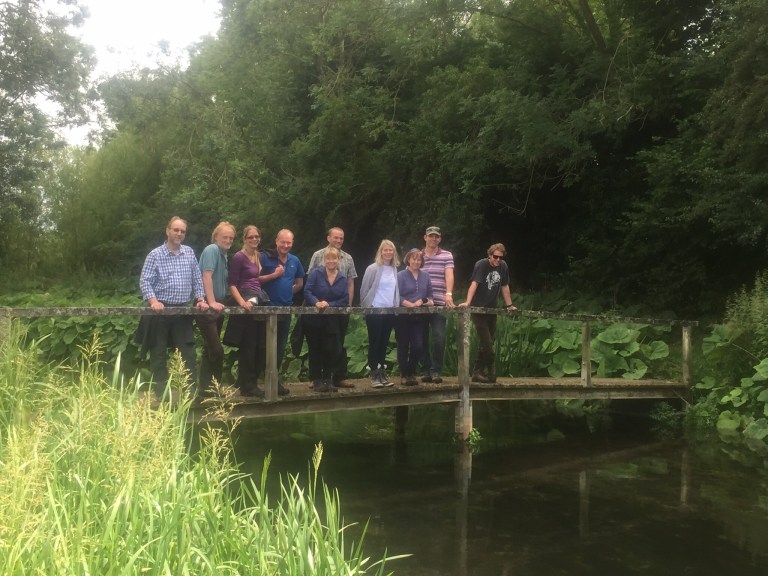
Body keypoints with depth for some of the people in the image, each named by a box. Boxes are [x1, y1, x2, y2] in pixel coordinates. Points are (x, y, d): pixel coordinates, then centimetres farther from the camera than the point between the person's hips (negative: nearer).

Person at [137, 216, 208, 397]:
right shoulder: (155, 255, -3)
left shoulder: (189, 253, 9)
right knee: (159, 353, 3)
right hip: (161, 310, -3)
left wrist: (200, 299, -1)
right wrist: (153, 301, -21)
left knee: (187, 352, 3)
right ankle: (160, 393, 11)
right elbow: (145, 281, -8)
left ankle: (190, 390, 9)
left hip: (183, 310, 3)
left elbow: (197, 279, 11)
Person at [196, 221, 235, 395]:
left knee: (210, 350, 12)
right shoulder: (212, 250, -12)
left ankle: (205, 388, 18)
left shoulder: (223, 254, 15)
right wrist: (212, 302, -26)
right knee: (217, 350, -11)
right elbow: (207, 276, -21)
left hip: (217, 307, 10)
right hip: (207, 307, -10)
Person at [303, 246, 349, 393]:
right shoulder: (315, 273, -6)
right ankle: (317, 381, 13)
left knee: (331, 350, 1)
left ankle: (328, 380, 14)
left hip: (332, 321, 2)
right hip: (313, 319, -2)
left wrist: (329, 305, -18)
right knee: (315, 350, 5)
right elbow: (307, 292, -16)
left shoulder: (343, 278, 4)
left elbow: (345, 300, -4)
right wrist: (316, 303, -33)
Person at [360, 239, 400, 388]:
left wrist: (396, 307, 9)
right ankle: (374, 375, 6)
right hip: (375, 311, -4)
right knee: (374, 342, 0)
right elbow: (364, 290, -3)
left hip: (390, 311, 4)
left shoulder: (396, 270, 6)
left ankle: (382, 373, 17)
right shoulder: (373, 269, -7)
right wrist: (366, 308, -1)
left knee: (384, 343, 10)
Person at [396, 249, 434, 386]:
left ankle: (411, 372, 20)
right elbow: (397, 296, -11)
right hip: (403, 316, -3)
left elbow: (430, 295, 13)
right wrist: (412, 304, -19)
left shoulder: (425, 276, 10)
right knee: (403, 346, 5)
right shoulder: (401, 275, -5)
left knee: (418, 346, 1)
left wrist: (429, 301, -9)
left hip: (419, 317, 4)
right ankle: (404, 374, 17)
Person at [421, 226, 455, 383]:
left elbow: (449, 275, -6)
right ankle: (425, 370, 14)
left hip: (439, 304, -2)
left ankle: (436, 371, 1)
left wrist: (448, 294, -23)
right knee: (422, 339, 5)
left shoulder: (446, 256, 7)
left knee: (439, 338, -8)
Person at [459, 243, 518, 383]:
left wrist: (509, 306, 15)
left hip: (492, 310, 6)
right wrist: (468, 302, -36)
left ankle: (478, 373, 14)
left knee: (485, 344, 8)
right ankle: (491, 373, 0)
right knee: (487, 344, -10)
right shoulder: (481, 265, -13)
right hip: (478, 309, -6)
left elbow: (505, 286, 13)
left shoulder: (503, 266, 3)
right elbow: (474, 284, -24)